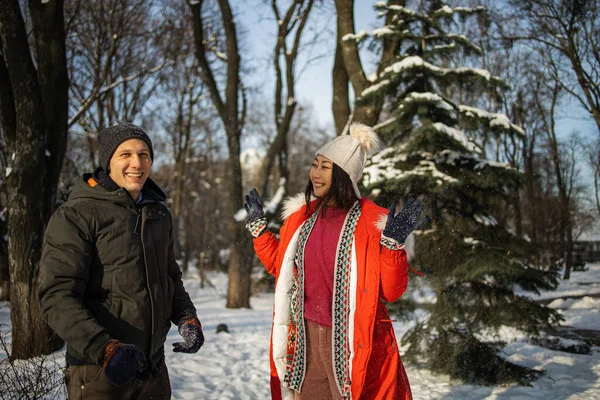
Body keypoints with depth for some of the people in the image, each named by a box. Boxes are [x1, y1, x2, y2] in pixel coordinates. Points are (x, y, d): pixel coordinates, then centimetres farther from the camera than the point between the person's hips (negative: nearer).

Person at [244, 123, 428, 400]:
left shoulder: (374, 222, -11)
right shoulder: (302, 215, 5)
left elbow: (391, 292, -11)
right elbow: (280, 266, 19)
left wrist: (394, 243, -22)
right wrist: (257, 226, 16)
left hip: (353, 342, -5)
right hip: (305, 337, 5)